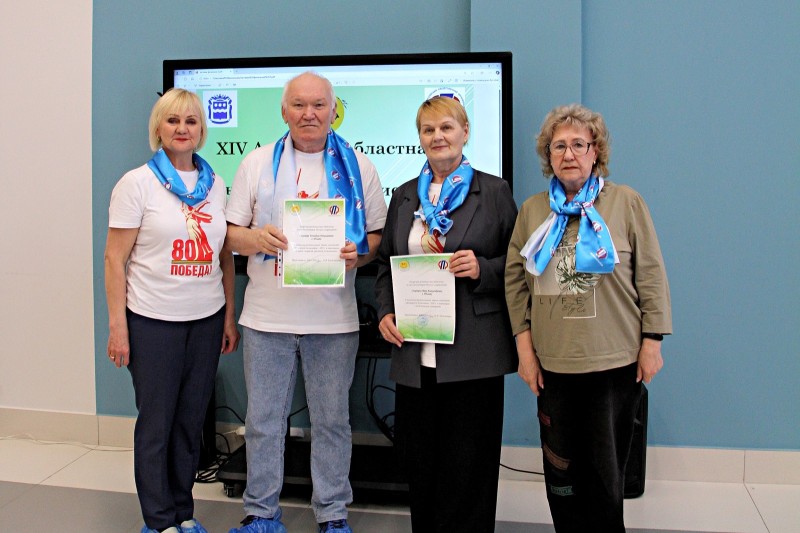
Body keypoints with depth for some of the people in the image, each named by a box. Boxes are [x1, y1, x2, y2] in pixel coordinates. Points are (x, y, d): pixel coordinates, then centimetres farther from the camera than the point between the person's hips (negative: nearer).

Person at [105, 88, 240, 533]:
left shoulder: (215, 184, 8)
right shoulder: (138, 183, -4)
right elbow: (115, 258, -6)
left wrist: (230, 316, 9)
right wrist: (118, 326, -11)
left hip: (207, 320, 4)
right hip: (154, 321, -4)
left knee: (192, 420, 12)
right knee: (156, 424, 5)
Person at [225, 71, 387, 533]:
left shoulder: (358, 167, 5)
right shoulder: (259, 162, 7)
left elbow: (379, 235, 7)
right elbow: (233, 233, 8)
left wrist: (359, 252, -15)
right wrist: (255, 239, -14)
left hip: (333, 320, -1)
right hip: (267, 316, 1)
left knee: (332, 421, 9)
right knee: (263, 421, 9)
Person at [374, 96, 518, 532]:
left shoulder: (494, 191, 3)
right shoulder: (405, 196, 14)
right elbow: (385, 262, 18)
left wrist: (482, 269, -16)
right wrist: (385, 312, 3)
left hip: (472, 354, -4)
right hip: (415, 353, 4)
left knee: (466, 467, 1)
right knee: (419, 463, 10)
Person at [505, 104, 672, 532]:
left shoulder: (625, 202, 1)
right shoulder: (533, 209, 7)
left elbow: (651, 274, 0)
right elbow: (515, 279, 7)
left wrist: (652, 341, -4)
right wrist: (524, 344, 2)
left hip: (617, 363, -2)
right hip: (553, 364, 2)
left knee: (606, 471, 7)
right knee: (560, 468, 11)